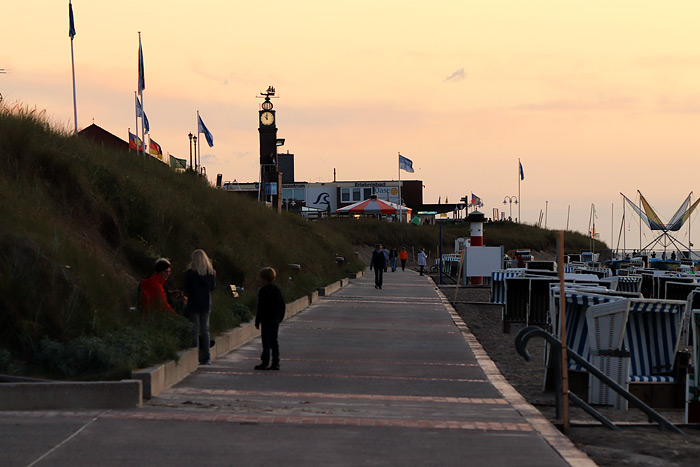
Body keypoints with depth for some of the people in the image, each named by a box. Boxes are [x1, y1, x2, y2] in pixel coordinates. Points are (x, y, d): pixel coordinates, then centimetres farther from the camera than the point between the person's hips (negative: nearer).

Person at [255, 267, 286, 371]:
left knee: (266, 342, -4)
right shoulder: (277, 290, 9)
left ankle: (265, 363, -4)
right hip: (276, 320, 7)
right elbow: (283, 306, 13)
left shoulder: (263, 291, -12)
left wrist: (257, 322, -9)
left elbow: (260, 308, -14)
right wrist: (280, 318, 21)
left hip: (266, 320, -7)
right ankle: (275, 363, 9)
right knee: (274, 341, 10)